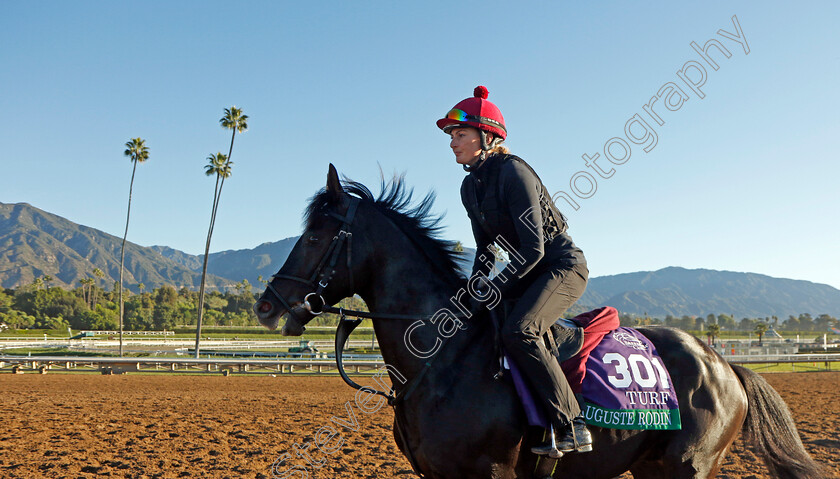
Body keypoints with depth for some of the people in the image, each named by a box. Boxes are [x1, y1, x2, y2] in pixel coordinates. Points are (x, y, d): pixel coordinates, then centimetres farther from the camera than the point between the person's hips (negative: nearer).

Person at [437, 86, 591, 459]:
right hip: (526, 273, 9)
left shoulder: (513, 171, -20)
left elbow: (534, 248, -24)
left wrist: (495, 289, -22)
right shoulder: (470, 186, 7)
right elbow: (485, 248, 14)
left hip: (562, 266, -9)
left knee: (517, 331, -31)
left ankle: (571, 427, -23)